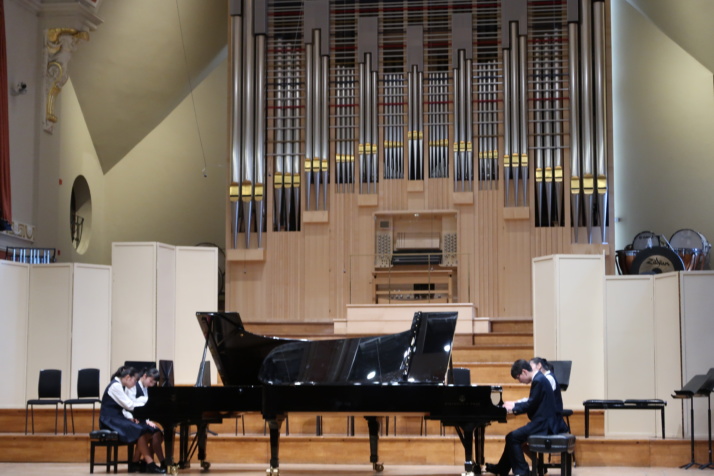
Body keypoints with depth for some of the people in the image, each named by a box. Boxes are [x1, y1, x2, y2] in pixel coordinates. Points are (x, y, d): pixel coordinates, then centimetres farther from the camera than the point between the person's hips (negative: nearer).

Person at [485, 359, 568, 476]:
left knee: (512, 437, -12)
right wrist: (515, 405, 11)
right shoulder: (539, 378, 14)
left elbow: (531, 405, -19)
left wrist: (514, 406, -5)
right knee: (514, 436, 18)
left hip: (544, 424, -11)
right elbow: (532, 402, 18)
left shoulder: (538, 381, -17)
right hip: (544, 421, 11)